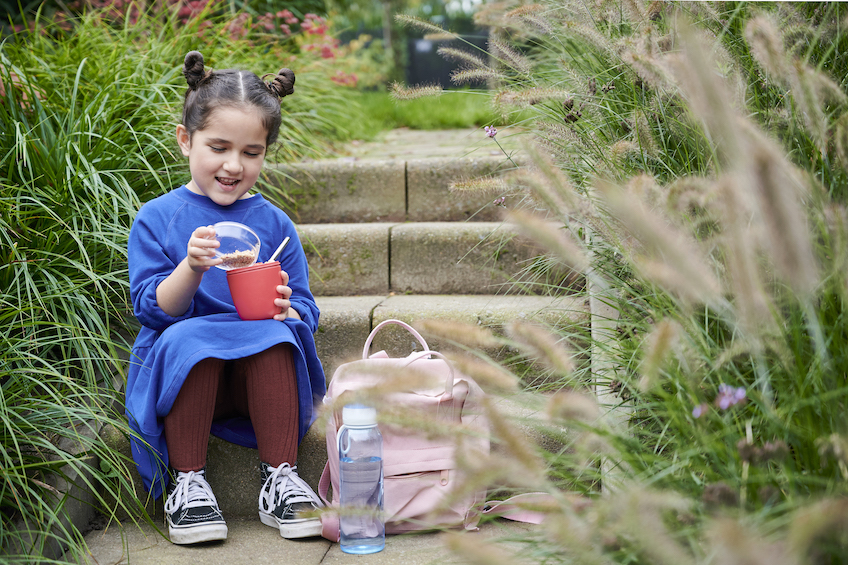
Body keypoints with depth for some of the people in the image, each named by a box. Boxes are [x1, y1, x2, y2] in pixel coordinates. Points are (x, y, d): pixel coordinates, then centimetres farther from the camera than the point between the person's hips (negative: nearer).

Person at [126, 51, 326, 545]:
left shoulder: (273, 223, 9)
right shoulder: (157, 219, 4)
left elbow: (305, 313, 7)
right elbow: (153, 308, -5)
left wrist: (286, 312, -18)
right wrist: (192, 268, -24)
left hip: (260, 374, 1)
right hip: (183, 373, -1)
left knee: (274, 336, -30)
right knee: (188, 338, -33)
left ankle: (280, 476, -20)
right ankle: (187, 480, -20)